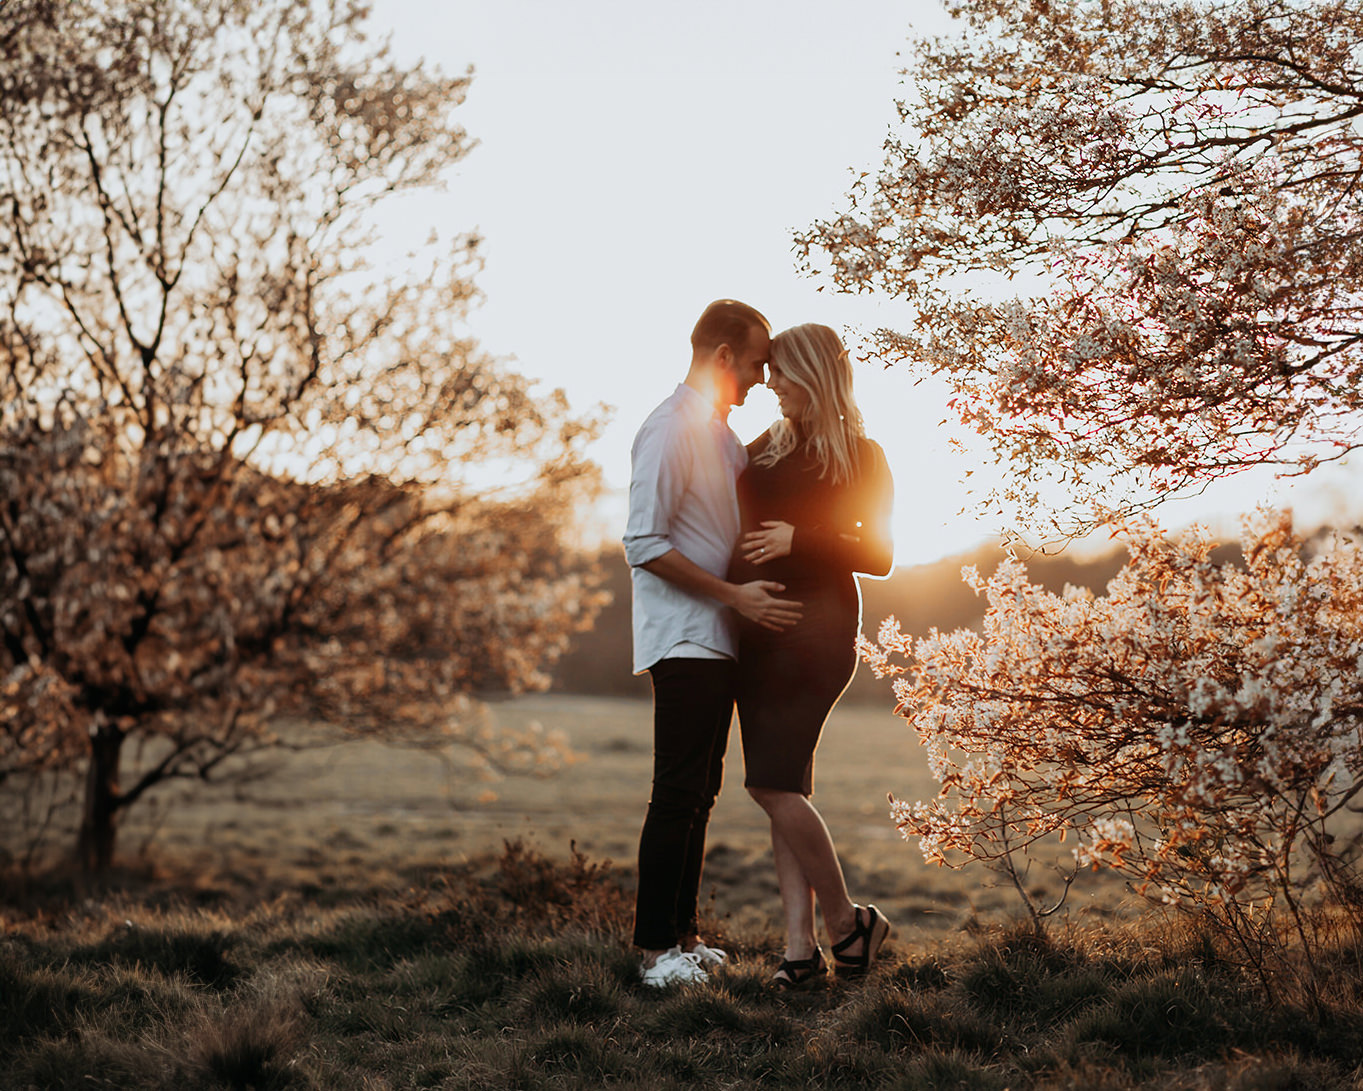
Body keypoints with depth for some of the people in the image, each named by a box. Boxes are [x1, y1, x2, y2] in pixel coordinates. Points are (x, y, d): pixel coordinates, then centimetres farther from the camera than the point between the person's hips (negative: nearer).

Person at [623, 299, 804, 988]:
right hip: (683, 639, -9)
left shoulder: (724, 435, 18)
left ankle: (682, 933, 17)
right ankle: (654, 950, -4)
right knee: (678, 795, -9)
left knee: (700, 793, 11)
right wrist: (735, 596, -19)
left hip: (720, 639, 9)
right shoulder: (671, 430, -13)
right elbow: (645, 544, -19)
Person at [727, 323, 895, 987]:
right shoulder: (766, 448, 16)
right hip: (756, 631, 6)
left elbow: (879, 557, -4)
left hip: (817, 628, -6)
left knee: (774, 785, -14)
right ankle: (800, 944, 6)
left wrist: (800, 540, -14)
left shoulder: (862, 459, 0)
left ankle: (846, 921, 3)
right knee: (787, 789, 4)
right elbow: (736, 524, 28)